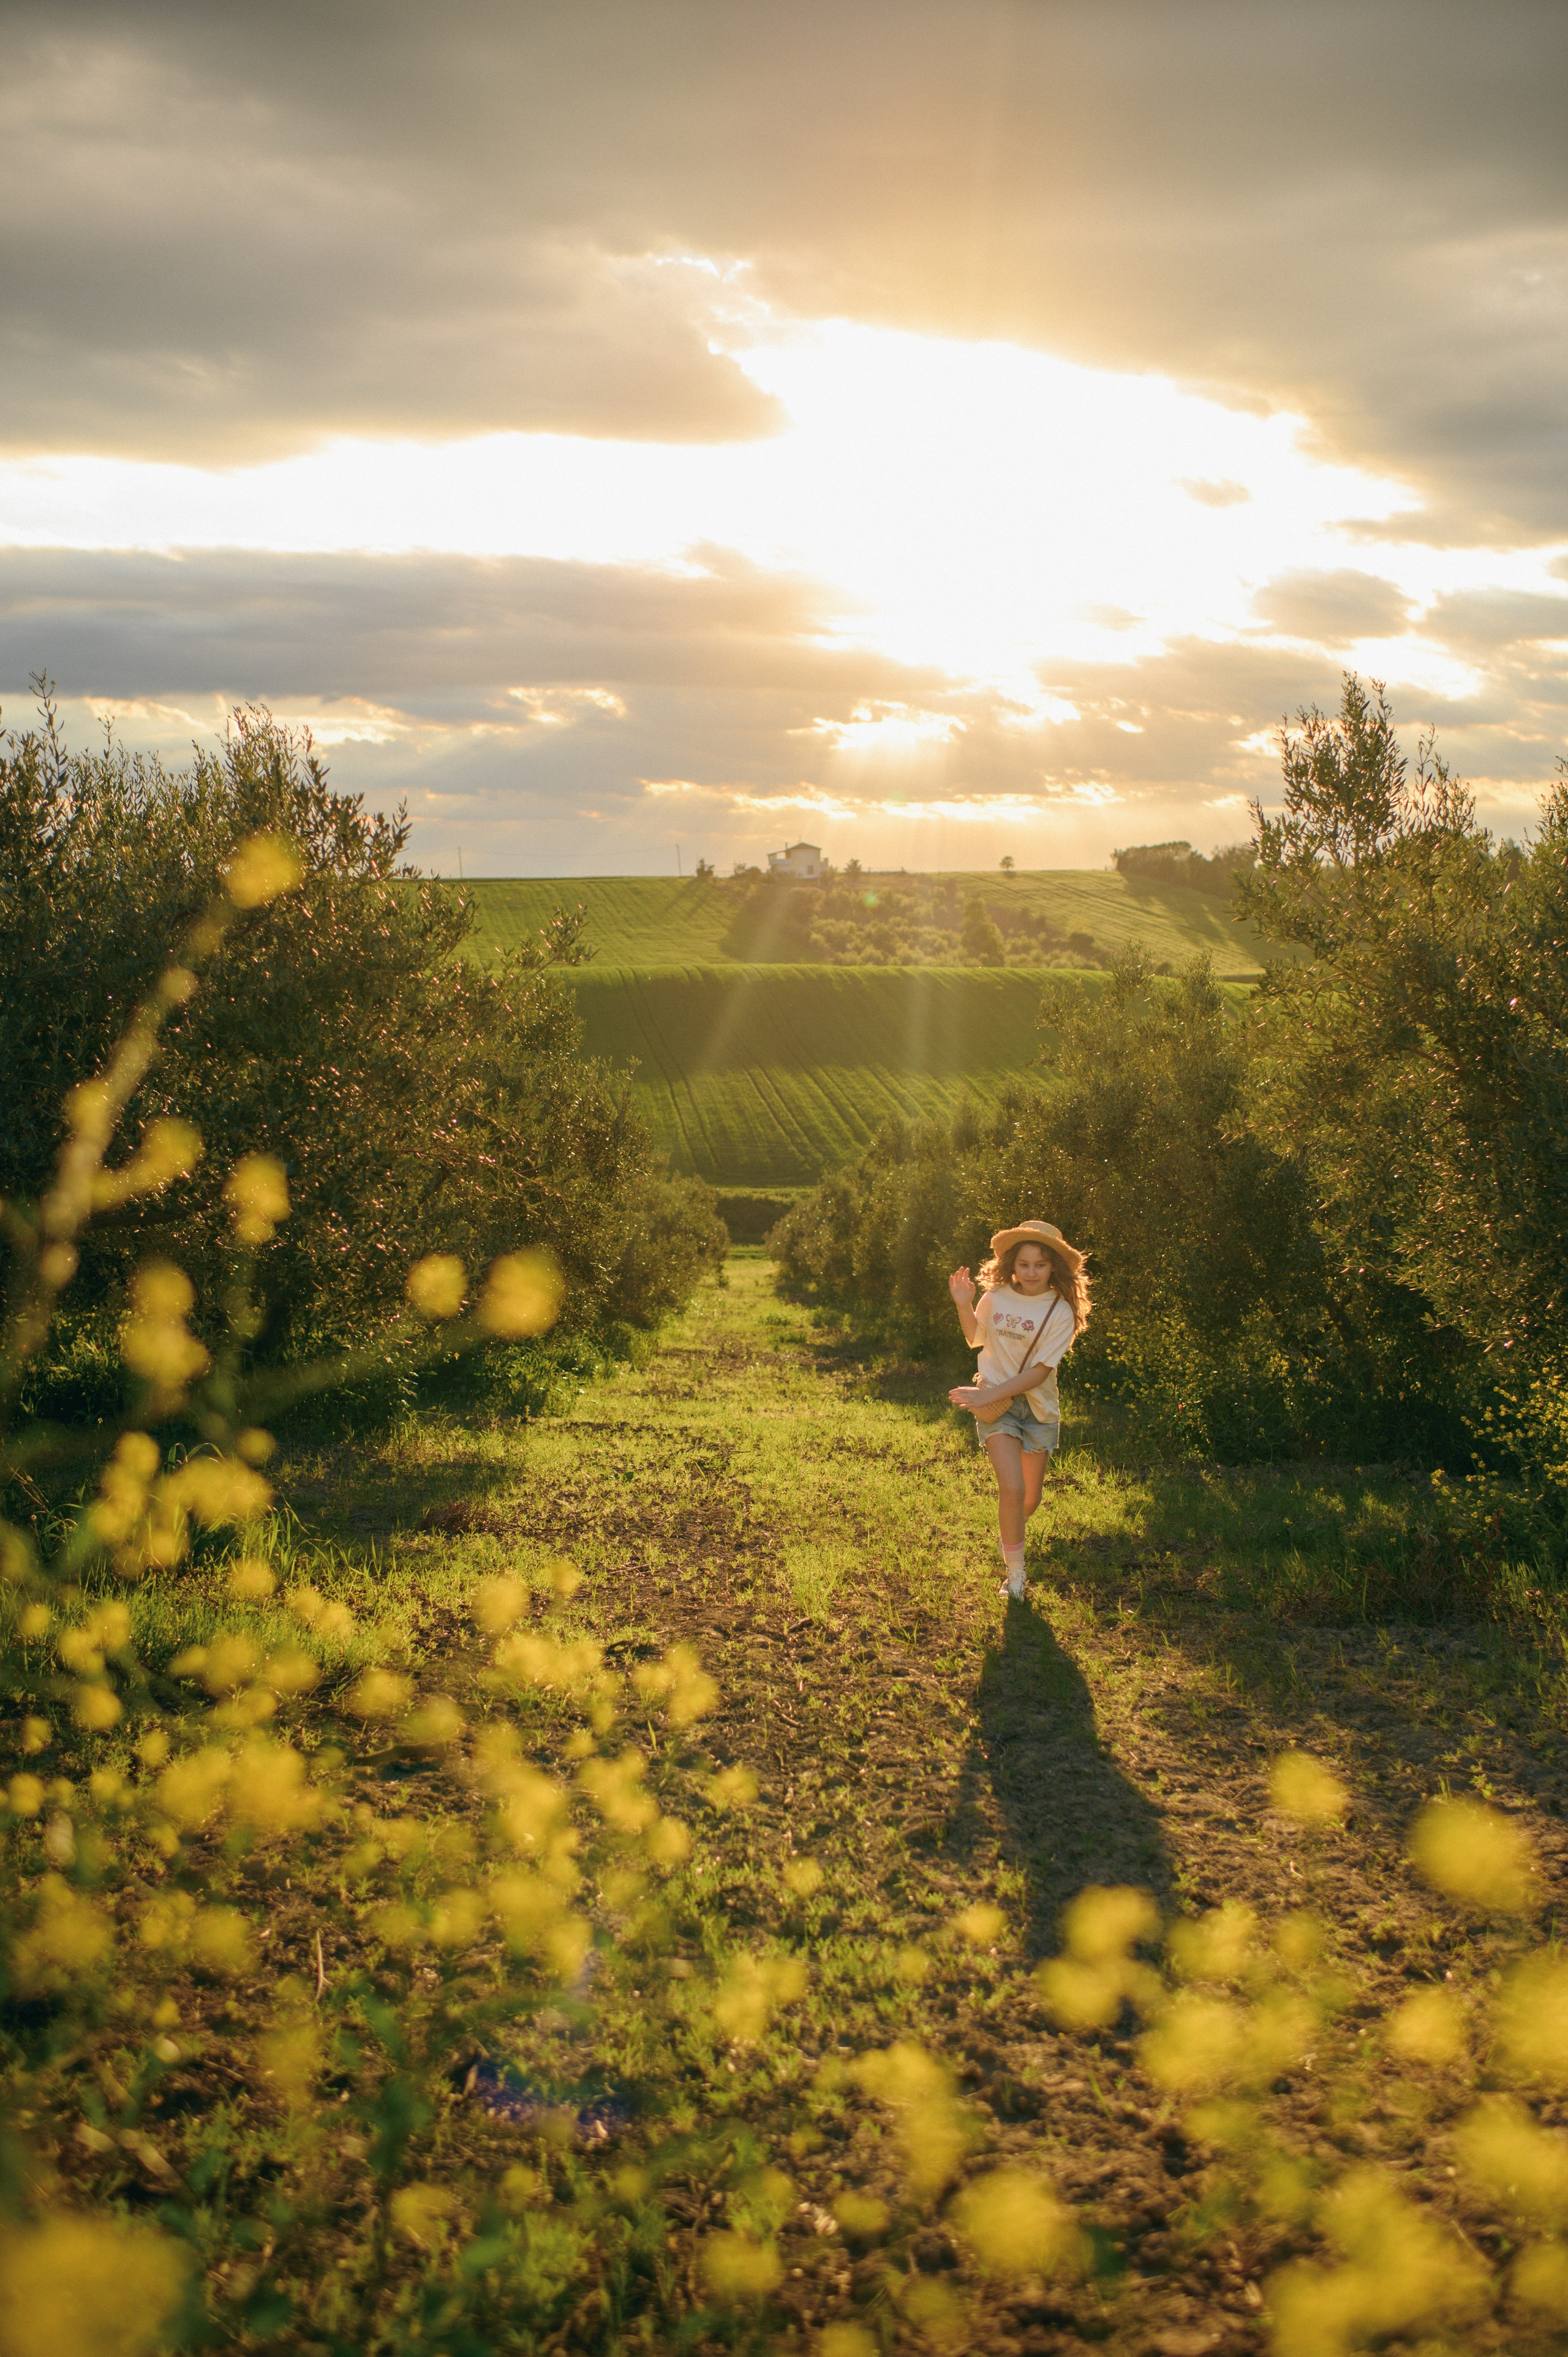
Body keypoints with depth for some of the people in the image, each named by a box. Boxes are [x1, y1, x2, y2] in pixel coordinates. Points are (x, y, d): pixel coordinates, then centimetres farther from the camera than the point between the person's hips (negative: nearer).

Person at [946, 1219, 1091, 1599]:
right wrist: (963, 1305, -1)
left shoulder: (1060, 1312, -11)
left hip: (1038, 1408, 0)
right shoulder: (995, 1297, -3)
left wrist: (988, 1394, -22)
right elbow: (975, 1339, 17)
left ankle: (1011, 1533, 45)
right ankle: (1015, 1573, -3)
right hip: (995, 1406, 0)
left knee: (1030, 1500, 10)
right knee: (1012, 1489, -18)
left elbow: (1038, 1373, -15)